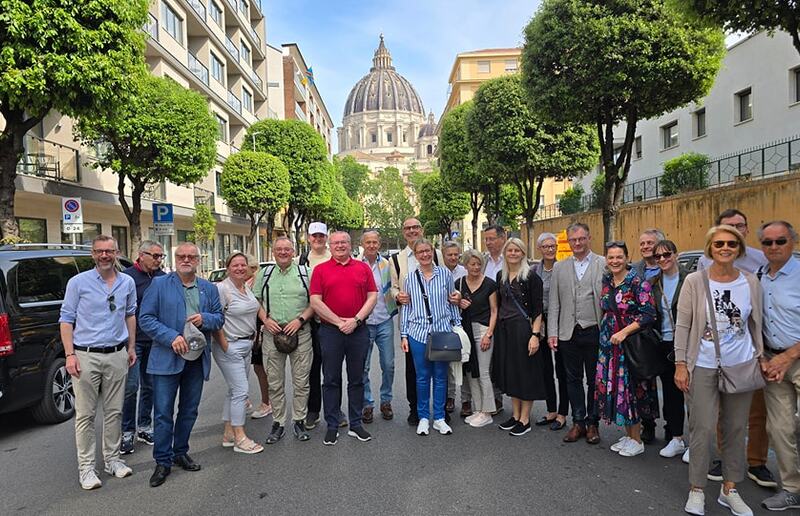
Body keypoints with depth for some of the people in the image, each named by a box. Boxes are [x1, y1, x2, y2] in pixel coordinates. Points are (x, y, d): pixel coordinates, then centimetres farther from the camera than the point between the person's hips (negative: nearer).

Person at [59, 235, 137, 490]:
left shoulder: (127, 283, 6)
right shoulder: (78, 282, -4)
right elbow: (66, 320, -2)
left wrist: (131, 347, 14)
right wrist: (70, 354, -9)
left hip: (117, 355, 3)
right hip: (86, 356, -3)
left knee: (114, 412, 11)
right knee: (85, 414, 3)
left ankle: (112, 459, 25)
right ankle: (86, 467, 14)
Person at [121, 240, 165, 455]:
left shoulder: (162, 277, 6)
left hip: (155, 341, 5)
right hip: (134, 339, -5)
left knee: (150, 386, 13)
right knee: (131, 386, -3)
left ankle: (144, 427, 26)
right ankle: (127, 432, 12)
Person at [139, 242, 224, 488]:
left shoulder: (209, 288, 8)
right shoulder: (160, 284, -2)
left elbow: (220, 318, 11)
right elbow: (146, 318, -7)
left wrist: (204, 319, -12)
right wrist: (171, 337, -18)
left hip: (197, 359, 4)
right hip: (167, 358, -4)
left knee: (189, 411, 15)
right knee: (163, 413, 1)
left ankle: (180, 453, 31)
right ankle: (163, 462, 14)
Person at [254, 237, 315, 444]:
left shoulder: (305, 272, 3)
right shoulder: (265, 274, 11)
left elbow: (315, 302, 2)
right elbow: (256, 300, 12)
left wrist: (300, 319, -11)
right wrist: (266, 320, -4)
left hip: (300, 333, -2)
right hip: (272, 333, 2)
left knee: (301, 380, 4)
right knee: (274, 382, 7)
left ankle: (298, 421, 18)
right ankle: (278, 422, 20)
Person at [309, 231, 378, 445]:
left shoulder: (363, 268, 8)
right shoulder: (320, 269, 3)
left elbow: (372, 296, 3)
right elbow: (315, 301, -5)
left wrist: (356, 320, -9)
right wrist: (339, 322, -11)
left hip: (359, 330, 2)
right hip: (330, 331, -1)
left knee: (357, 379, 10)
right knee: (331, 380, 6)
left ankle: (355, 425, 22)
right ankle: (332, 426, 17)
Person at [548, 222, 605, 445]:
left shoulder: (604, 264, -1)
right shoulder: (559, 267, 8)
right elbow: (554, 303, 7)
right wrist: (552, 332, 1)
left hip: (595, 332, -2)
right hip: (569, 333, 3)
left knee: (595, 380, 9)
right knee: (573, 379, 10)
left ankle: (592, 423, 22)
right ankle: (578, 422, 22)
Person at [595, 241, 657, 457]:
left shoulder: (637, 282, -12)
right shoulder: (606, 281, 7)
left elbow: (649, 314, -16)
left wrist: (624, 332, -20)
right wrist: (605, 333, 11)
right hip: (609, 343, 6)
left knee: (630, 387, -1)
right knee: (613, 387, 10)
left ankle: (637, 440, 16)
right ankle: (628, 435, 25)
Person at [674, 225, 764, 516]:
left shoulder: (751, 282, 2)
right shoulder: (694, 281, -6)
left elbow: (756, 324, 11)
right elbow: (682, 325, -5)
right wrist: (681, 364, -8)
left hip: (741, 367, 3)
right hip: (703, 367, -3)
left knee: (736, 429, 12)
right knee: (702, 429, 0)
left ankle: (730, 489, 28)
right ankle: (697, 490, 15)